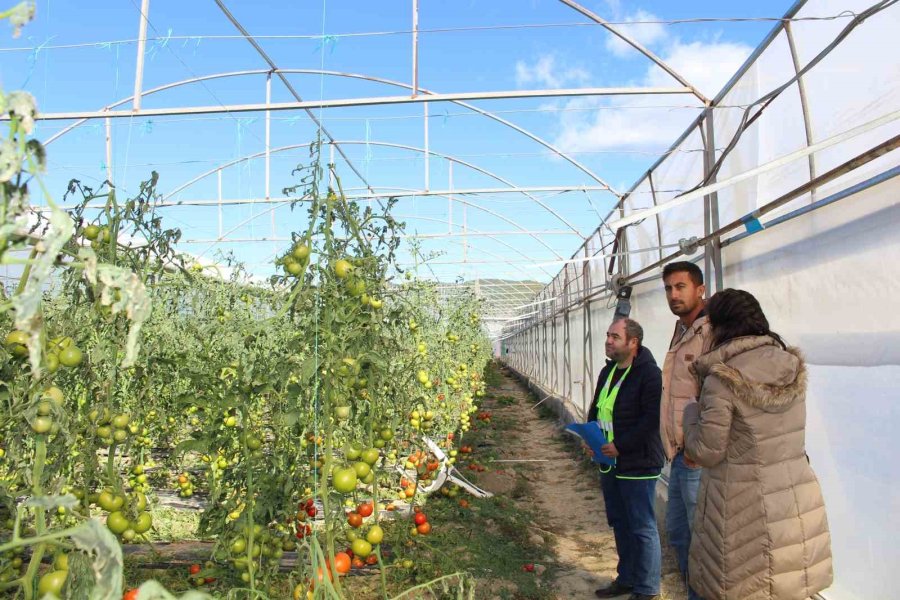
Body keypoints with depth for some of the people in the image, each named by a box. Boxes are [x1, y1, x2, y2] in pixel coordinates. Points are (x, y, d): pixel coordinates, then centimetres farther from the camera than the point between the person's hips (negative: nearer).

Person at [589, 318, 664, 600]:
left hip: (637, 465, -9)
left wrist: (620, 445, -24)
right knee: (620, 524, 20)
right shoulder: (608, 371, 11)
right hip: (609, 463, 9)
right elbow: (596, 408, 19)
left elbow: (652, 419, -24)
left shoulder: (649, 373, -17)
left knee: (643, 529, 4)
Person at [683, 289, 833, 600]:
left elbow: (706, 452, -14)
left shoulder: (722, 380, -19)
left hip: (748, 510, -6)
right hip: (799, 504, 6)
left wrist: (691, 413, 4)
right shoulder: (792, 366, 0)